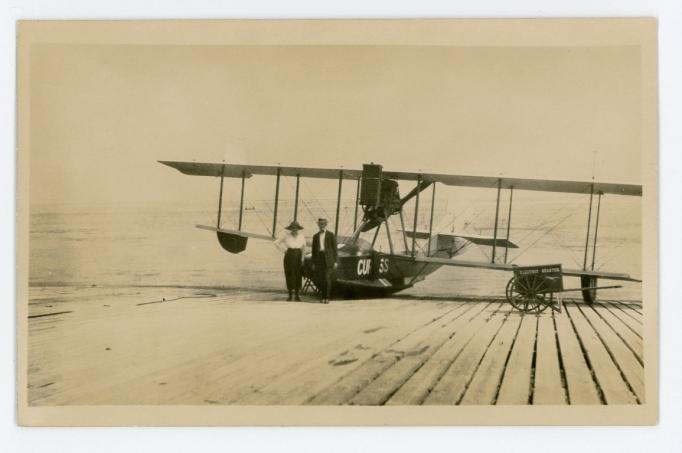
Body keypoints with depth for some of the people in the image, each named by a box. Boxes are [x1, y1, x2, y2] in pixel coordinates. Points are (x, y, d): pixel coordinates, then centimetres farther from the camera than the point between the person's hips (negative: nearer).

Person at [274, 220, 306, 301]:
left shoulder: (302, 236, 1)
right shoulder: (287, 236, -3)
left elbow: (304, 248, 7)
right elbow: (276, 243, 5)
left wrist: (302, 258, 0)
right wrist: (284, 250, 0)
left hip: (298, 256, 1)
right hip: (289, 256, -1)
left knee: (297, 275, 0)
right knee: (289, 275, 0)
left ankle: (296, 295, 8)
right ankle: (290, 295, 7)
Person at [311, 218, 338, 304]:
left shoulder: (331, 235, 3)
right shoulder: (315, 236, 12)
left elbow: (335, 248, 1)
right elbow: (314, 250, 13)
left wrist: (335, 261, -5)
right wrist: (313, 263, 8)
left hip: (329, 258, -3)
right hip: (319, 258, 3)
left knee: (327, 278, -12)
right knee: (321, 279, 2)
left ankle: (327, 297, -7)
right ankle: (324, 296, 14)